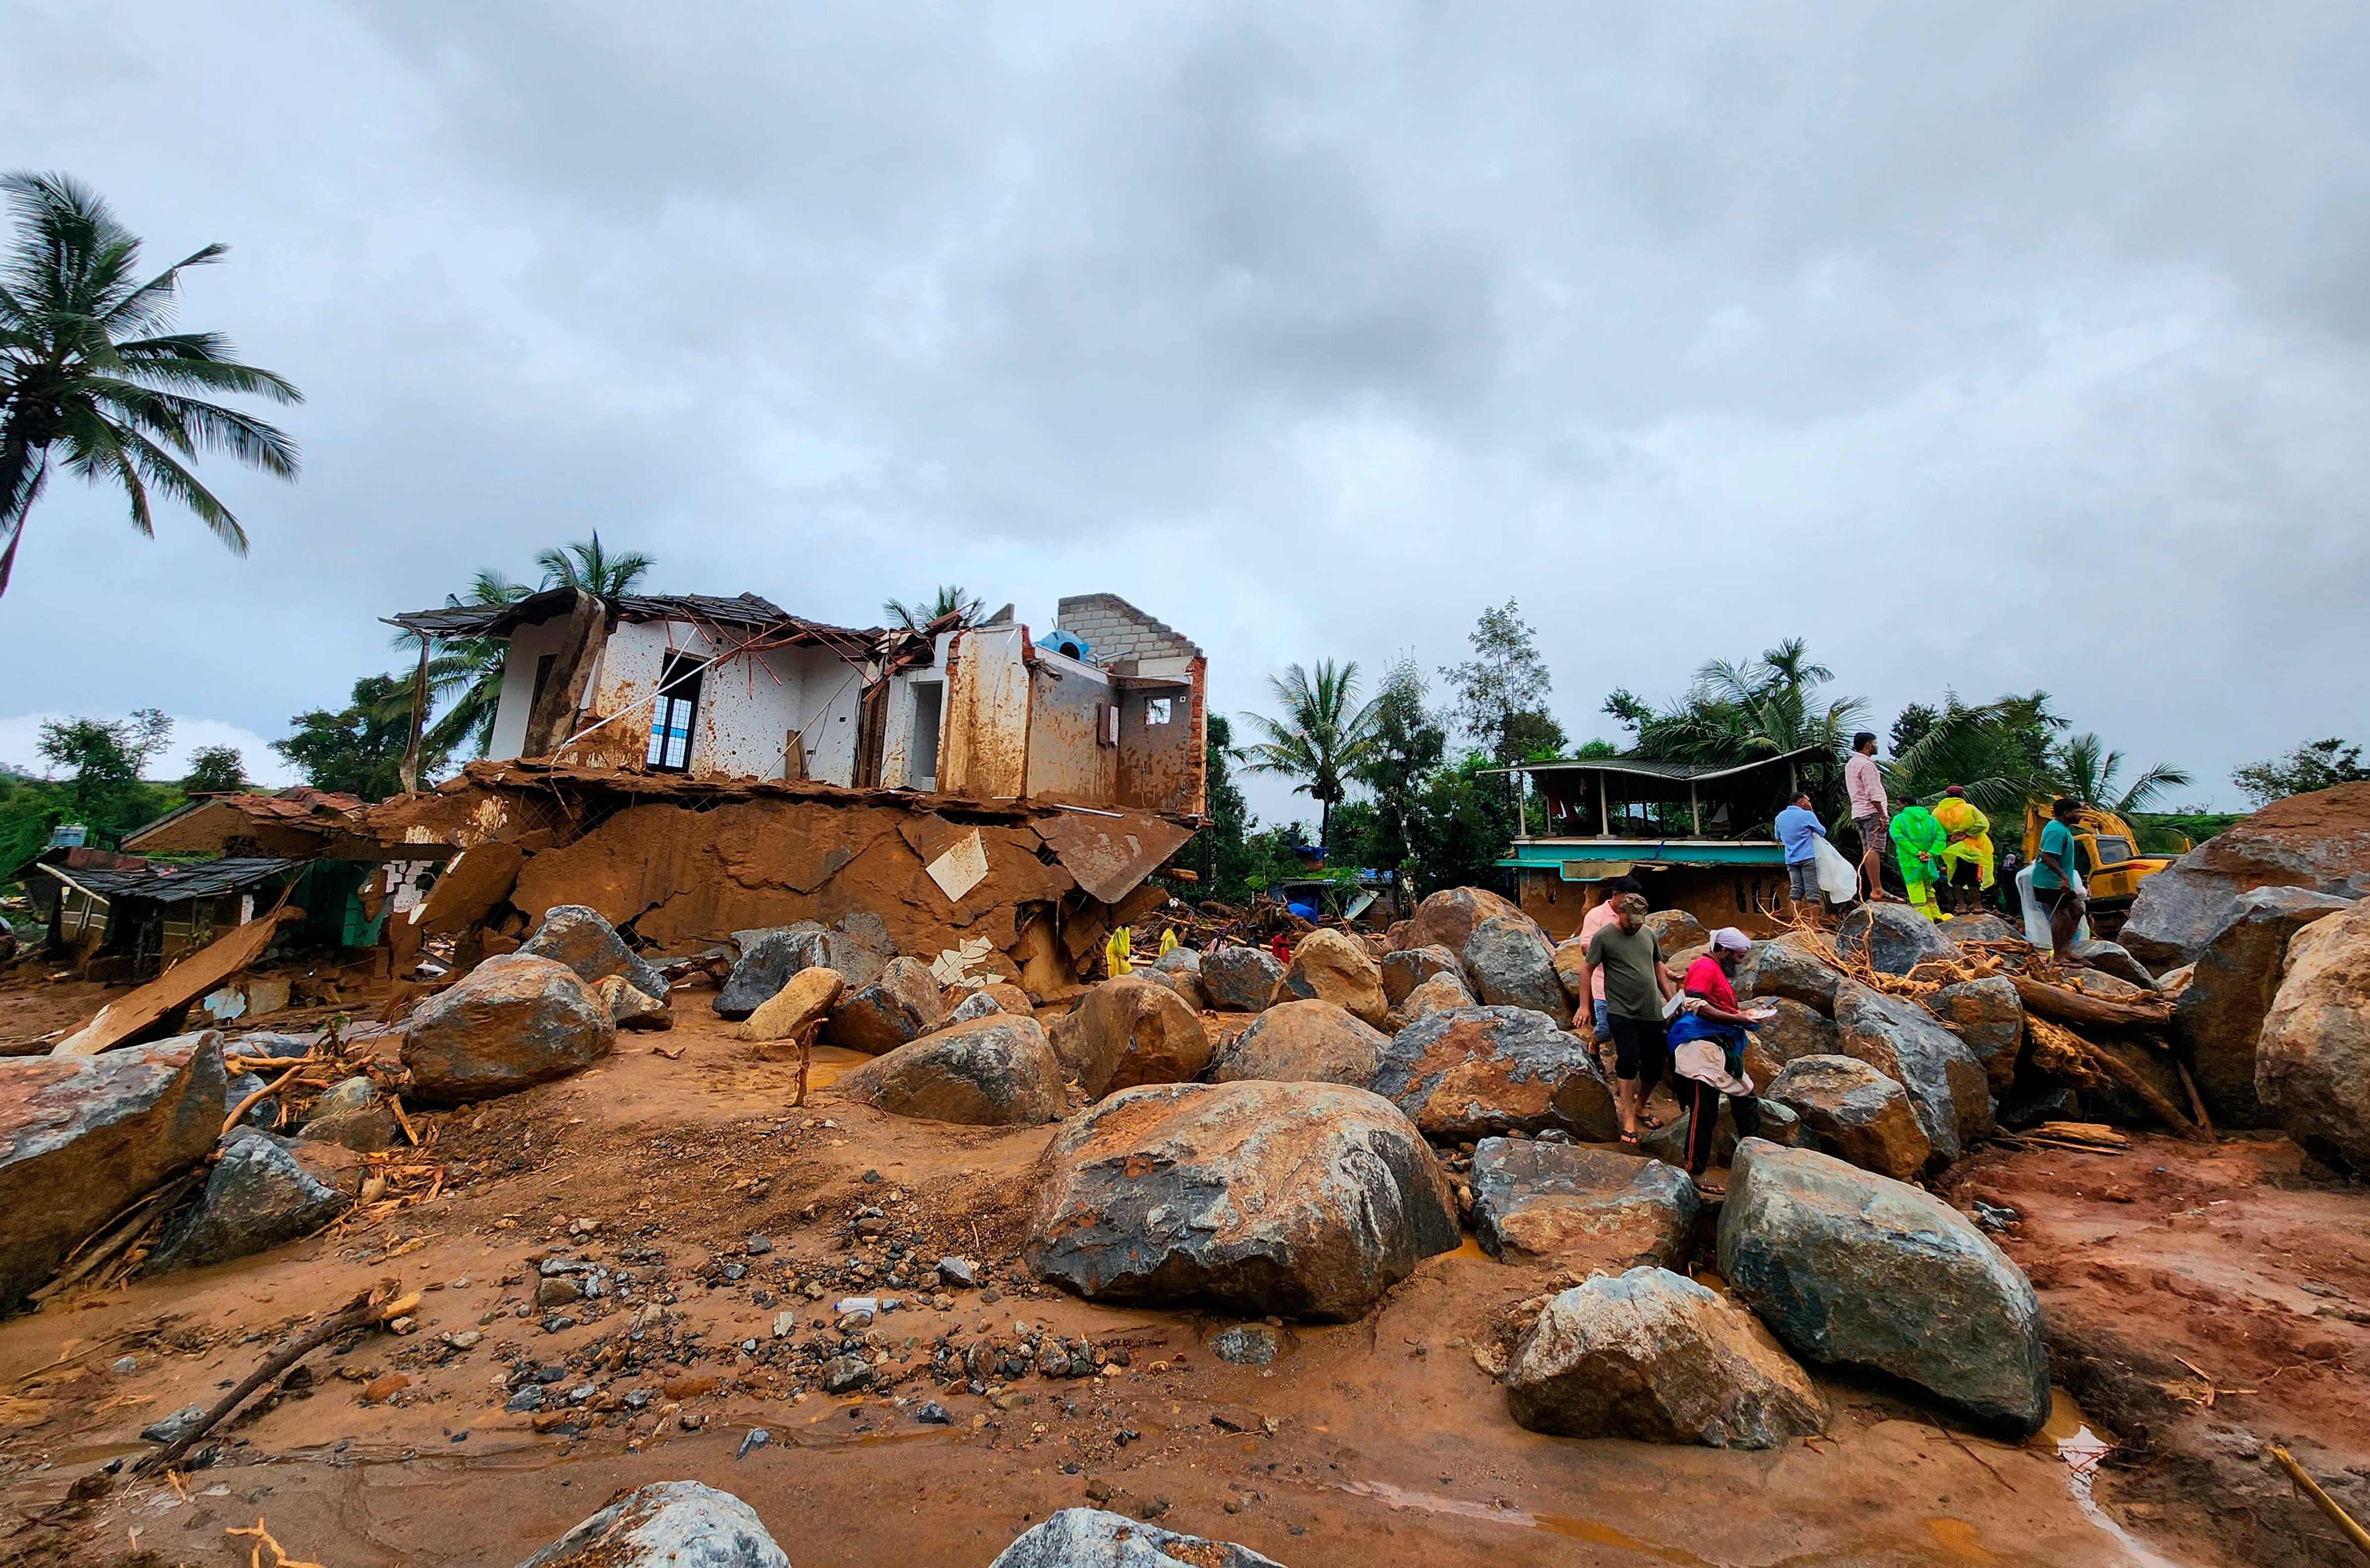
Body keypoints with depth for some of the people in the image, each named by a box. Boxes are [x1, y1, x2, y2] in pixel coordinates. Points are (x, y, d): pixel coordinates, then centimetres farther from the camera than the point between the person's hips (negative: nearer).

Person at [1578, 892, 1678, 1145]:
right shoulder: (1604, 936, -6)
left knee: (1656, 1066, 9)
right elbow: (1588, 970, -2)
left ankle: (1641, 1107, 32)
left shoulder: (1649, 934, 10)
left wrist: (1672, 999, 17)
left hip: (1652, 1013, 5)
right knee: (1628, 1062, -14)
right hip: (1622, 1013, -5)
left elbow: (1659, 967, 22)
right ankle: (1629, 1119, -6)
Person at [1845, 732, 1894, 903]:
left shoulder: (1850, 765, 19)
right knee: (1875, 850, -13)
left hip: (1859, 812, 10)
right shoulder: (1866, 764, -11)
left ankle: (1876, 889, 6)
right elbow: (1873, 793, -16)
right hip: (1872, 812, -10)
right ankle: (1877, 890, -18)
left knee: (1867, 850, 6)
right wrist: (1883, 815, -16)